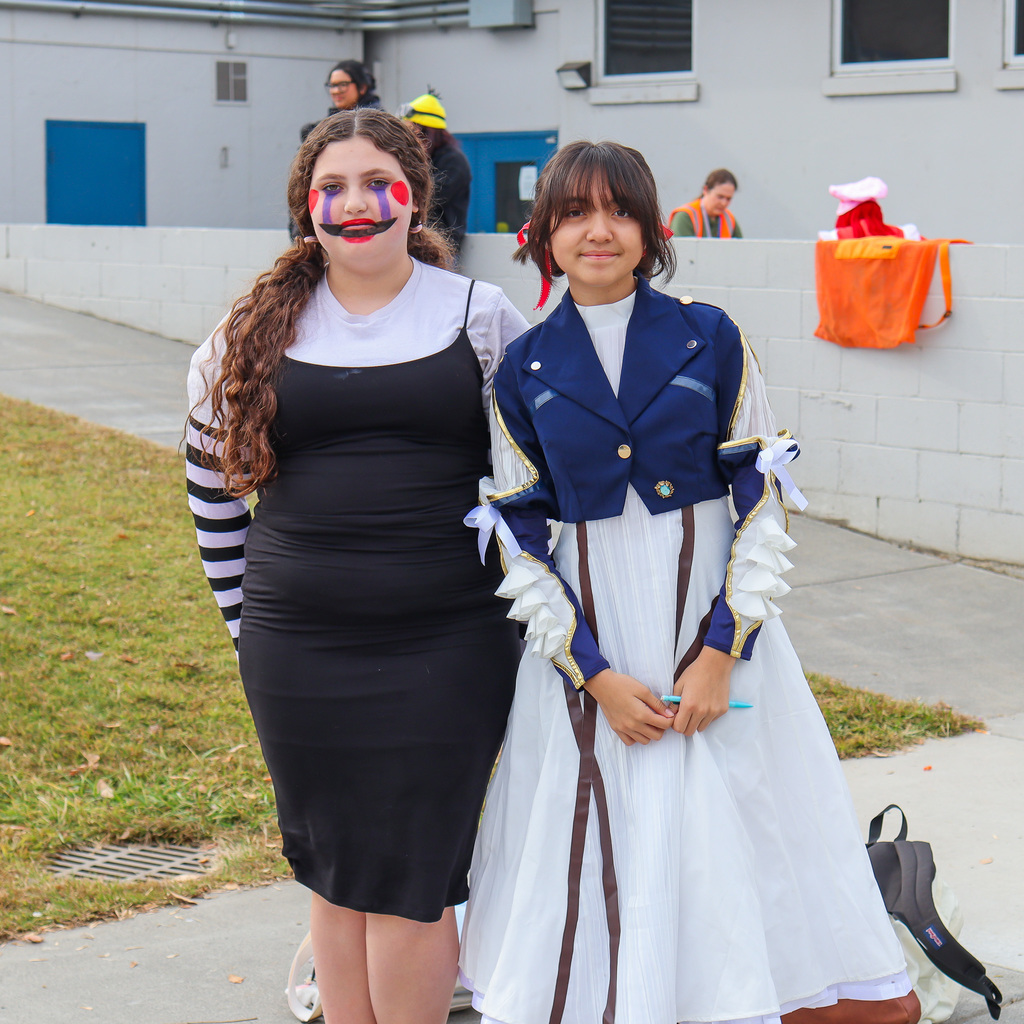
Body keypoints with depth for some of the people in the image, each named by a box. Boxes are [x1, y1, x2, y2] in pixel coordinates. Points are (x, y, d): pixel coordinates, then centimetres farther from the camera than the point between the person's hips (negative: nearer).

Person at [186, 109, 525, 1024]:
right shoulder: (258, 329, 7)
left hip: (448, 647, -2)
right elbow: (213, 483, 15)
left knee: (411, 879, -1)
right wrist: (249, 622, 12)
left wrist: (525, 602, 4)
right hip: (301, 655, 2)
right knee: (335, 876, 10)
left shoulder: (481, 317, 2)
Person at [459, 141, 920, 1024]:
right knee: (600, 848, 5)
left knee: (737, 841, 2)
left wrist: (722, 651, -11)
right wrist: (596, 674, -8)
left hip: (714, 620, -1)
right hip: (587, 640, 1)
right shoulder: (525, 370, 2)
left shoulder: (710, 338, -1)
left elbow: (763, 501, -2)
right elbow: (520, 538, 2)